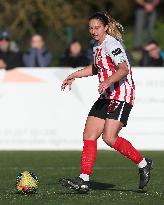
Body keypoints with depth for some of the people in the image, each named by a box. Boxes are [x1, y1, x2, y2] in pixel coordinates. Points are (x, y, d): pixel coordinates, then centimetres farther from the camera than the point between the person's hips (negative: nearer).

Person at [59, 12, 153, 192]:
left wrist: (108, 81, -42)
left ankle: (143, 164, -1)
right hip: (106, 97, 9)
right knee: (89, 136, -1)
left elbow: (124, 69, -27)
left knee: (109, 138, -18)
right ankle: (83, 180, -1)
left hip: (122, 96, -9)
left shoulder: (112, 45, -13)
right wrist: (73, 76, 31)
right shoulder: (97, 47, 15)